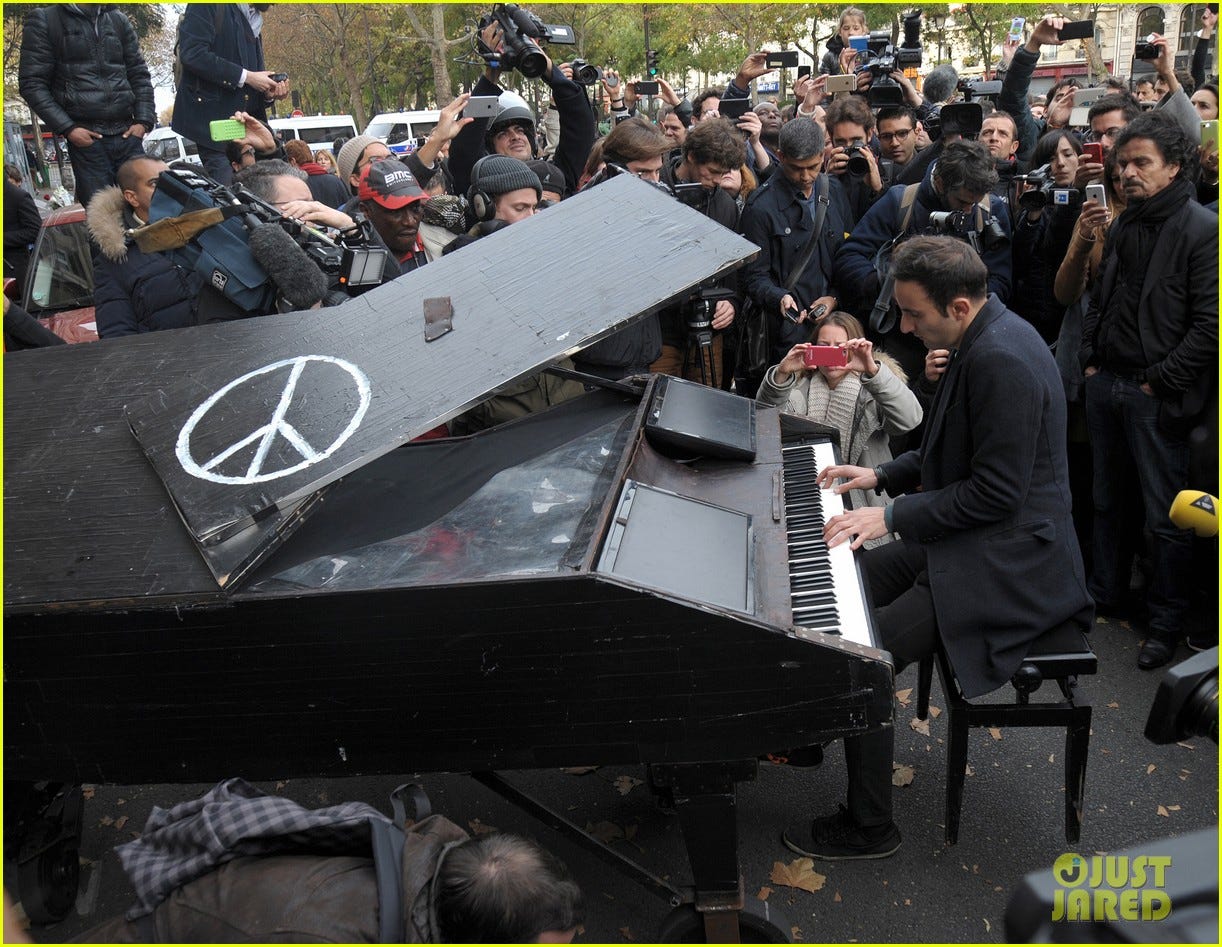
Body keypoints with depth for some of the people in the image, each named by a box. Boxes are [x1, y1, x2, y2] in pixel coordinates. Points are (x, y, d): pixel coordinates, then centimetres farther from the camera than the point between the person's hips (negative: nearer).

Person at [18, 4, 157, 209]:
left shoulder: (119, 20, 15)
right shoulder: (44, 21, 5)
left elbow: (139, 74, 17)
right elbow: (32, 83, 1)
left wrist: (143, 121, 1)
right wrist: (67, 128, -10)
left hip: (127, 134, 3)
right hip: (86, 137, -3)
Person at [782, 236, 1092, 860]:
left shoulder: (1002, 361, -25)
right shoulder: (986, 337, 7)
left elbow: (996, 493, -25)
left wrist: (891, 516, -20)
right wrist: (882, 475, 10)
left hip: (1007, 563, -11)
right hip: (972, 538, 11)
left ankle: (868, 827, 1)